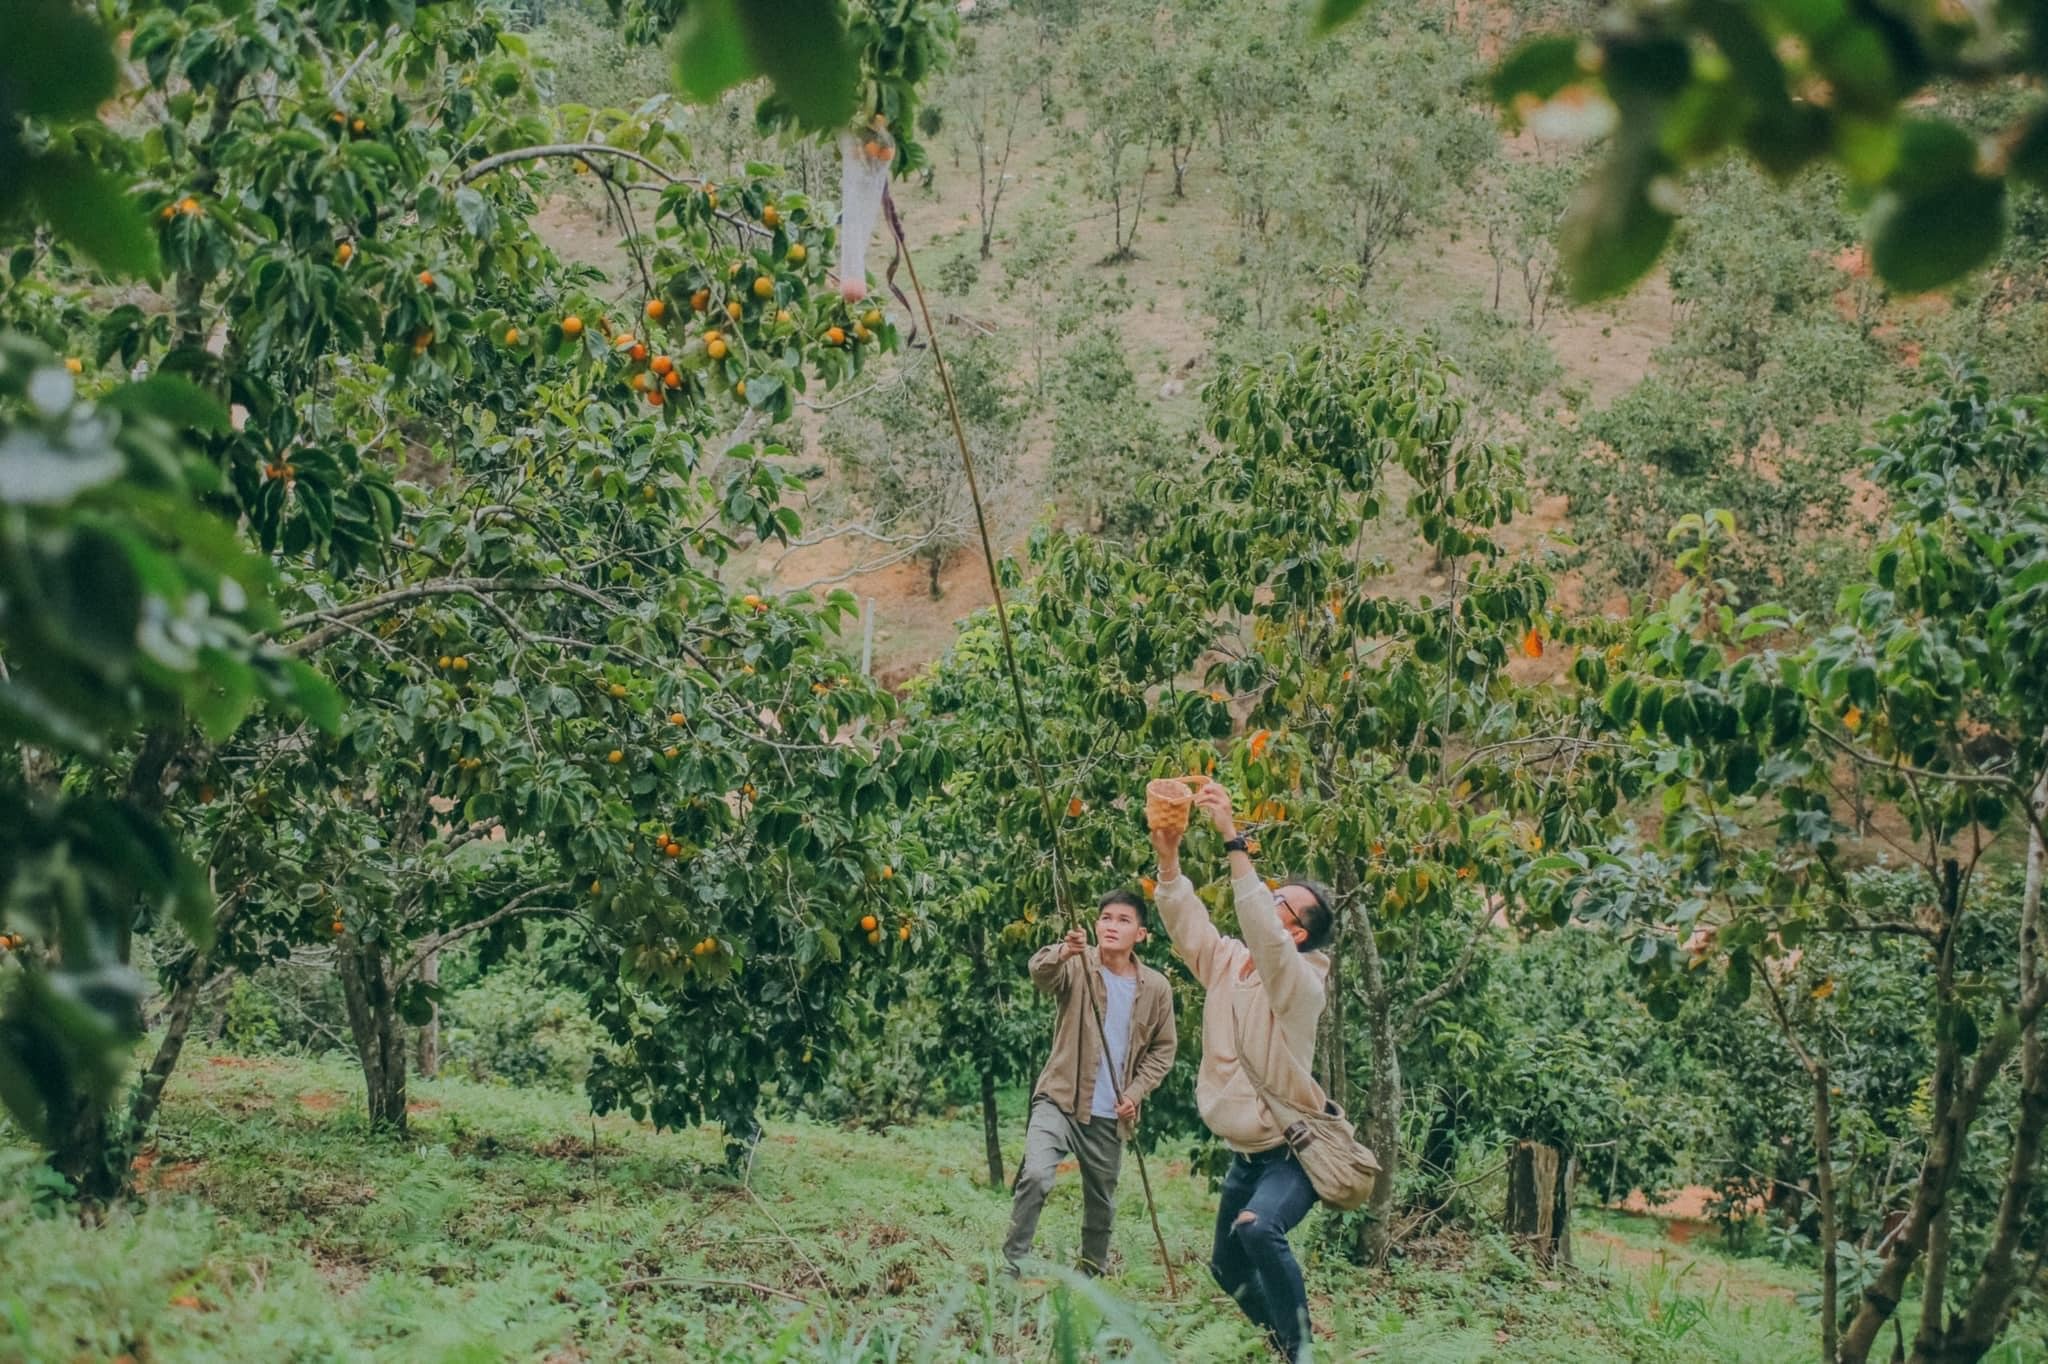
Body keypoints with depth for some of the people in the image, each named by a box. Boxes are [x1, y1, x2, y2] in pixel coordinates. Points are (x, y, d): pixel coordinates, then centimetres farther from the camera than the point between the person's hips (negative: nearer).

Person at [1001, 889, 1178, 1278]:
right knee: (1036, 1175, -25)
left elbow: (1163, 1048, 11)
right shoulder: (1077, 966, -7)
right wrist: (1062, 952, -51)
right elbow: (1041, 973, -29)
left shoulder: (1156, 987, 1)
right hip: (1061, 1100, -3)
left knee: (1102, 1203, 15)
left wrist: (1136, 1092, -2)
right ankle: (1011, 1268, -15)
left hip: (1110, 1115, 3)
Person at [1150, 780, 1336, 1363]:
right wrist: (1168, 856, -27)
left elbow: (1262, 931, -35)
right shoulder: (1225, 961, 2)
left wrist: (1232, 837, -41)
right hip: (1244, 1154, 8)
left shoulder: (1299, 982, -19)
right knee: (1227, 1264, 17)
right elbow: (1183, 920, -8)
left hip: (1293, 1151, -8)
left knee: (1257, 1229, -34)